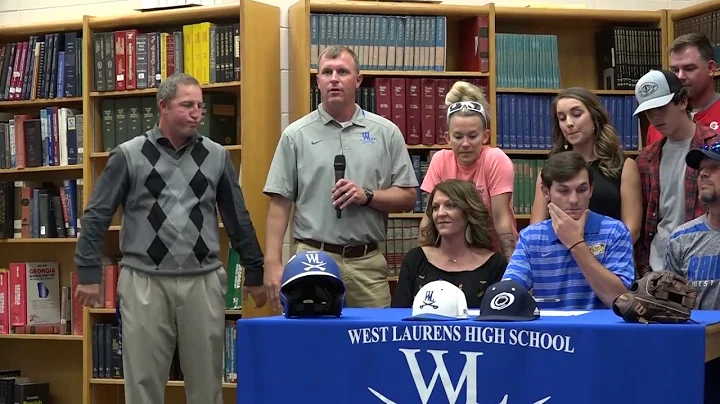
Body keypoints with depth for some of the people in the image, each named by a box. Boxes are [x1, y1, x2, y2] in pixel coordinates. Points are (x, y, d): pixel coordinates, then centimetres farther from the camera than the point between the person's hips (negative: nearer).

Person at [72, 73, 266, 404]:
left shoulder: (216, 156, 7)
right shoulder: (129, 155, 1)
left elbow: (238, 218, 13)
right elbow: (96, 217, 3)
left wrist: (254, 271, 12)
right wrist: (89, 273, -2)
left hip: (203, 281, 2)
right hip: (145, 281, -2)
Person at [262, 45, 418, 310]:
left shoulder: (386, 132, 7)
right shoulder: (296, 135, 4)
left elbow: (408, 198, 8)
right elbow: (280, 203, 2)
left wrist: (367, 196, -10)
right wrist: (273, 263, -7)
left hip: (368, 263, 1)